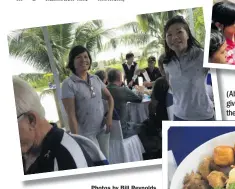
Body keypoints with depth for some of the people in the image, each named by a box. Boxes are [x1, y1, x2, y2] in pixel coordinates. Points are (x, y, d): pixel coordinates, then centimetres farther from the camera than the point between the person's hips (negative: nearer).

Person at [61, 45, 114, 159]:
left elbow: (109, 97, 17)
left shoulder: (96, 79, 5)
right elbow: (71, 115, -15)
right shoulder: (69, 84, -12)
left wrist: (109, 116, 0)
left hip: (103, 129, 5)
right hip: (85, 133, -5)